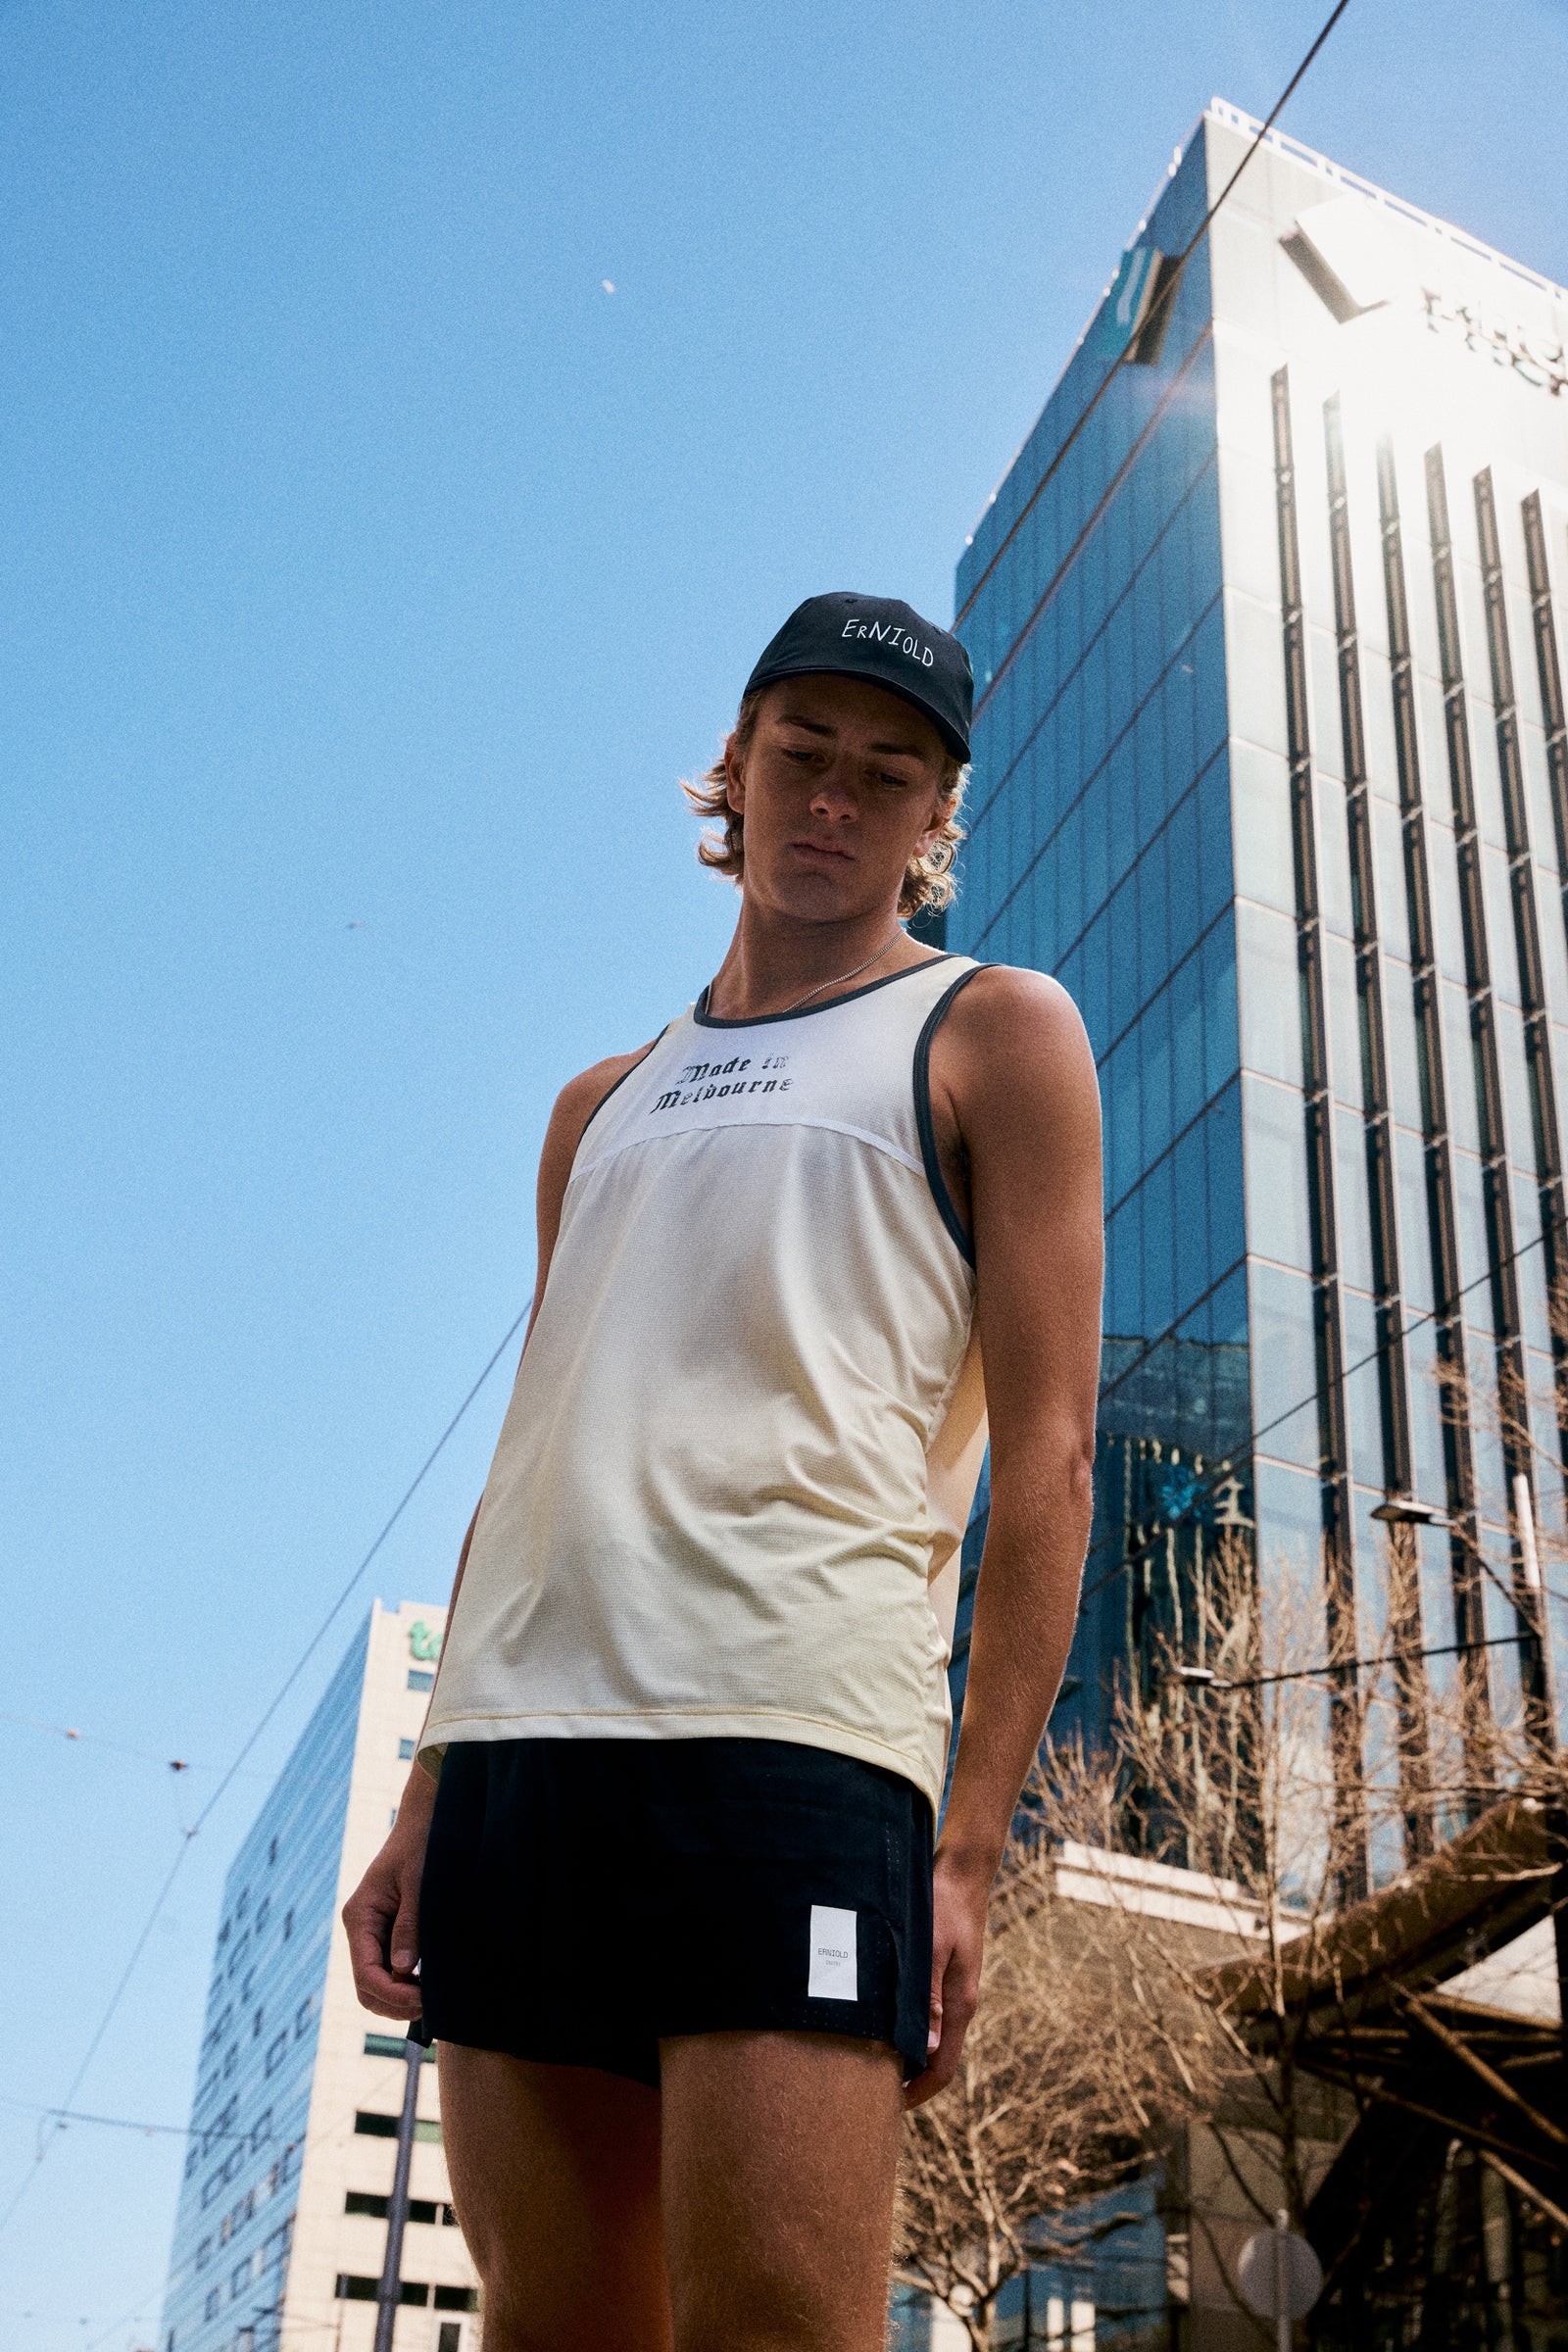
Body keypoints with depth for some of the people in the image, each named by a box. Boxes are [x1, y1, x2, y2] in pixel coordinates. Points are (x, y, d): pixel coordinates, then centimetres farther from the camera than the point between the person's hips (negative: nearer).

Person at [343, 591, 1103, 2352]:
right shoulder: (602, 1109, 27)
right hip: (519, 1738, 5)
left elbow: (1044, 1450, 1)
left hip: (791, 1727, -5)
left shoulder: (993, 1035, 11)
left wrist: (968, 1845, -8)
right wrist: (428, 1798, 12)